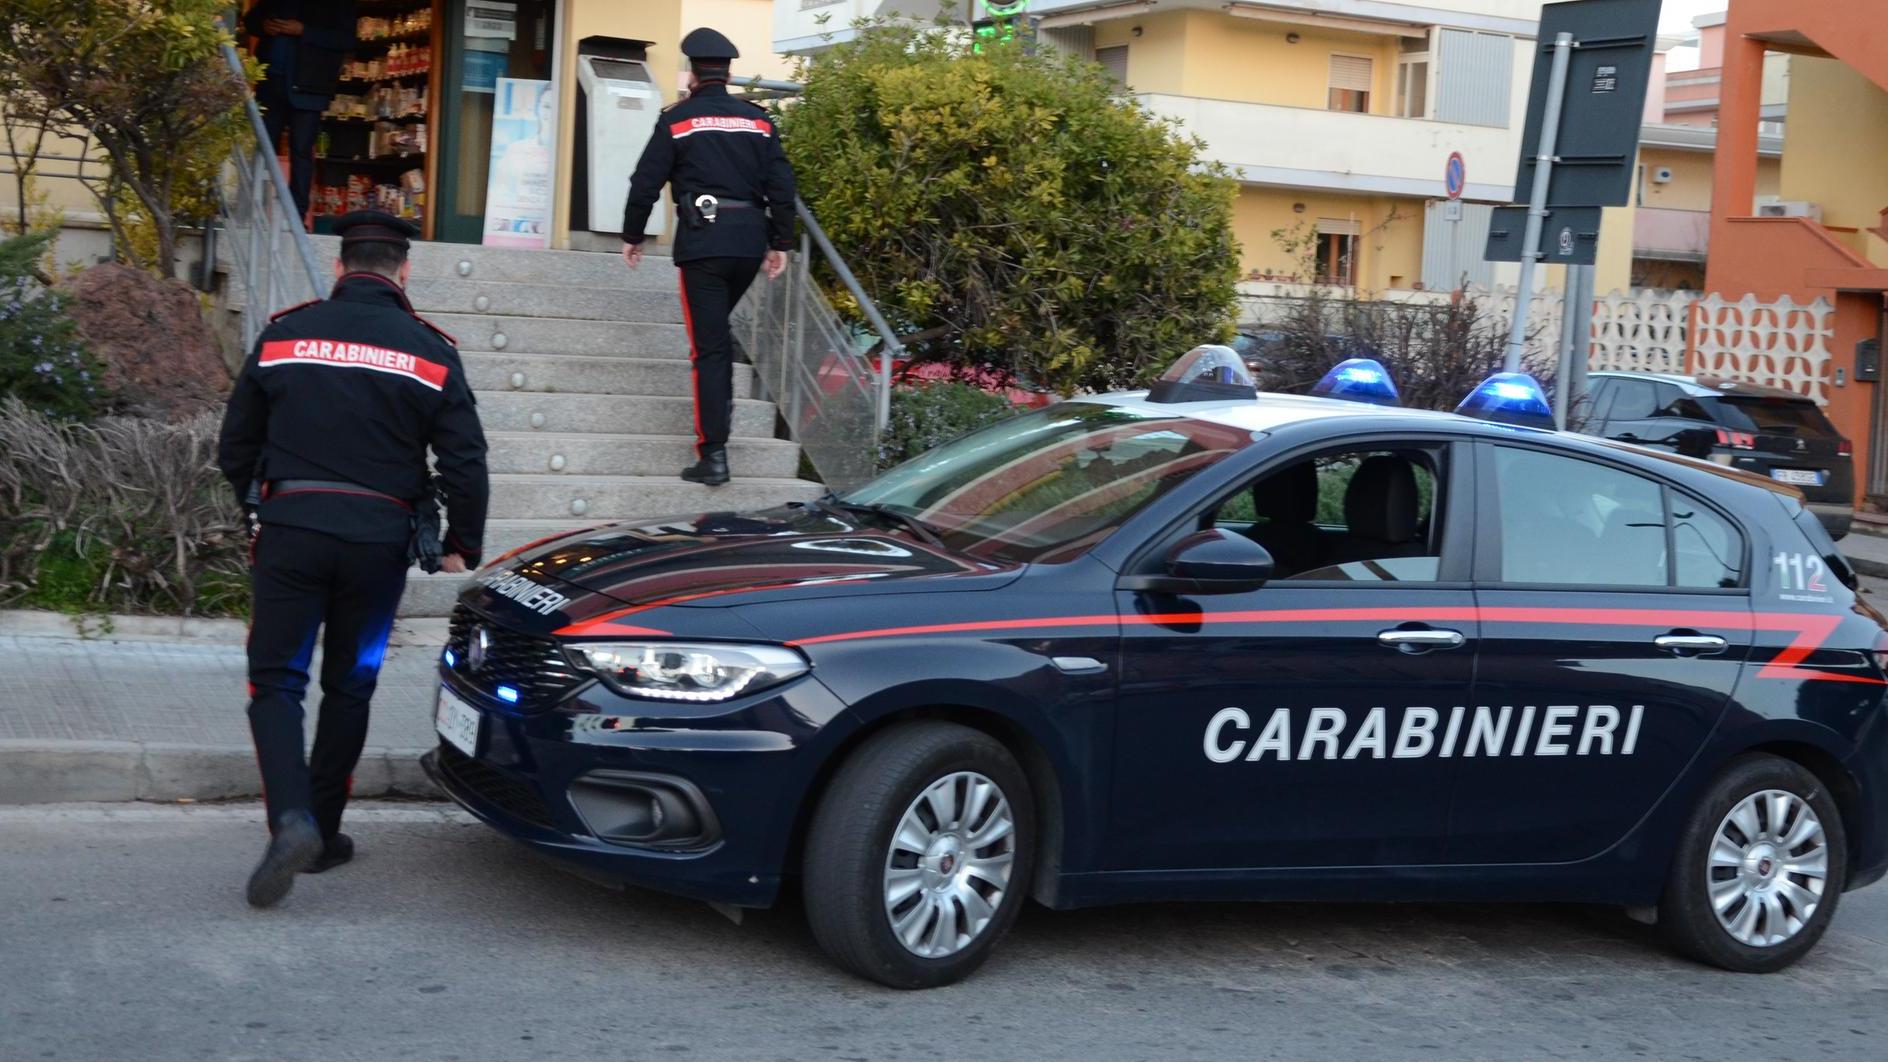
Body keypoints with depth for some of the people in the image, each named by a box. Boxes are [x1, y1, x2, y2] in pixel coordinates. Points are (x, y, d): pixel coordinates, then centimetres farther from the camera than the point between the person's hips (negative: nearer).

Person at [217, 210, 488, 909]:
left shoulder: (283, 335, 5)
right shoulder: (429, 352, 2)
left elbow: (236, 446, 11)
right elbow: (465, 463, -1)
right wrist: (460, 548, 13)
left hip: (290, 531, -1)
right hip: (378, 542, 1)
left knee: (275, 679, 4)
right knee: (349, 686, 15)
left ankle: (291, 818, -17)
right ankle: (322, 832, 21)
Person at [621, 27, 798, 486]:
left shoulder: (678, 120, 0)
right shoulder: (758, 120, 8)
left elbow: (646, 182, 0)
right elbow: (781, 186, 5)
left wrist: (632, 236, 13)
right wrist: (780, 243, 13)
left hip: (702, 242, -4)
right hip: (749, 241, 4)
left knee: (708, 344, -4)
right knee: (718, 328, 28)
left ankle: (713, 455, -8)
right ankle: (721, 405, 21)